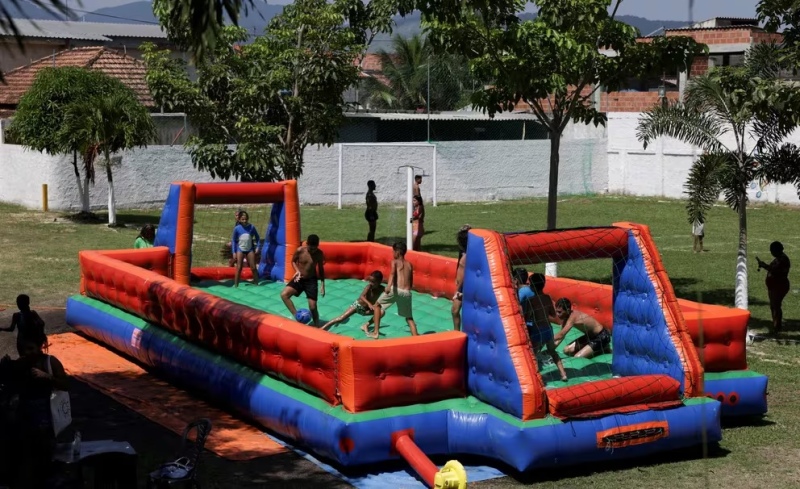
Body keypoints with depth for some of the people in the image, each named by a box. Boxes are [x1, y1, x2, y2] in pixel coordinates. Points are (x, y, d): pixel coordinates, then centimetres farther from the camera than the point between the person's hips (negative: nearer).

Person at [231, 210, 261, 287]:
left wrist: (257, 247, -3)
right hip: (240, 250, -1)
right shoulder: (237, 228, -7)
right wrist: (234, 252, -2)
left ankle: (256, 283, 14)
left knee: (253, 267, 3)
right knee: (239, 268, -2)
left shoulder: (251, 227, -6)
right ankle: (236, 285, 3)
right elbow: (234, 240, 1)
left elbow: (257, 237, 6)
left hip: (250, 249, 1)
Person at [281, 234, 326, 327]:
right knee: (284, 295, -21)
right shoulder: (300, 250, -14)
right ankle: (296, 316, -17)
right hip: (299, 278, 1)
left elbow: (321, 269, 4)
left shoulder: (319, 254, -10)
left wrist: (322, 284, 1)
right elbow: (293, 261, 4)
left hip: (311, 280, -1)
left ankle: (317, 327, 15)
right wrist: (297, 270, -16)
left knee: (313, 307, -3)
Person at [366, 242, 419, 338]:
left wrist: (389, 285, -29)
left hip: (396, 290, -4)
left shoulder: (395, 262, 10)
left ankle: (376, 332, 13)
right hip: (407, 293, 4)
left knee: (378, 305, 20)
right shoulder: (410, 265, 24)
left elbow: (393, 273, -12)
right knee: (409, 318, 17)